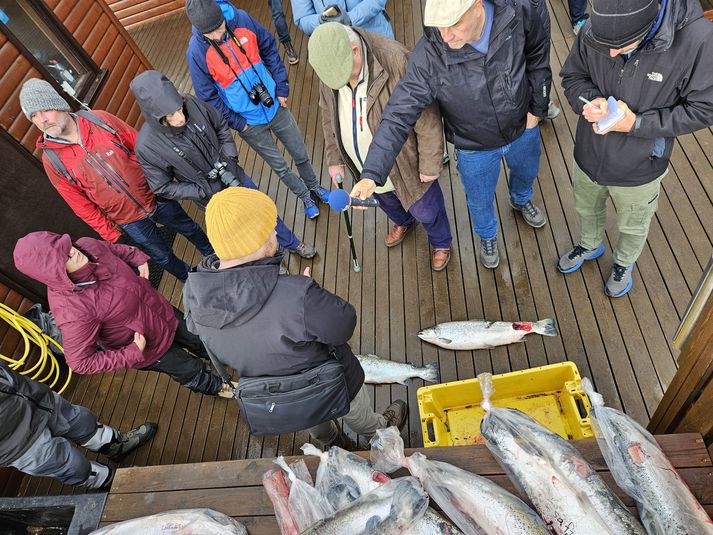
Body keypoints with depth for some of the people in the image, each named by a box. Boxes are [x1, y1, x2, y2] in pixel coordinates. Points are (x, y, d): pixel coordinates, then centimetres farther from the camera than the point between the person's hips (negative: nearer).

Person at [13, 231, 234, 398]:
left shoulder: (88, 246, -22)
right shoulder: (71, 310, -39)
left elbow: (115, 249, 4)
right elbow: (81, 362, -29)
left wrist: (139, 258, -9)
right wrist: (132, 354, -27)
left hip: (162, 312, 6)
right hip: (149, 347, -5)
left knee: (198, 340, 29)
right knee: (190, 370, 20)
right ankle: (214, 386, 54)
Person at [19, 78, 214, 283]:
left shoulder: (100, 119, -12)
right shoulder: (51, 159, -11)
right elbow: (81, 205, -6)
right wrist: (110, 235, -3)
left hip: (155, 196, 1)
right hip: (128, 221, -1)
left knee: (189, 228, 23)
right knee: (163, 257, 15)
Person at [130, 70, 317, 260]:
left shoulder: (191, 104, -22)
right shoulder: (147, 146, -28)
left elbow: (221, 127, -3)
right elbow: (162, 187, -16)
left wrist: (229, 160, -11)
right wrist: (206, 193, -19)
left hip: (233, 176, 3)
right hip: (213, 199, -3)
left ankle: (292, 243, 48)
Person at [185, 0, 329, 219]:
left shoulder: (241, 19, -13)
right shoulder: (197, 51, -20)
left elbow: (269, 49, 1)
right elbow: (208, 97, -12)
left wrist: (281, 87, -1)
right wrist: (238, 123, -9)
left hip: (275, 107, 3)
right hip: (249, 123, -2)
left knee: (301, 155, 17)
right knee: (280, 167, 13)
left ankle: (314, 187, 46)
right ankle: (305, 197, 40)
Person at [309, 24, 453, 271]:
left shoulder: (396, 62, -33)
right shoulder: (330, 64, -14)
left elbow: (427, 118, -23)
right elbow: (330, 117, 2)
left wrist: (430, 165, -17)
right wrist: (334, 158, 5)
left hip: (404, 162, -5)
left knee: (425, 209, 17)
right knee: (387, 201, 31)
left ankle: (441, 242, 50)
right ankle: (403, 221, 66)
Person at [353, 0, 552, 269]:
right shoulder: (428, 56, -35)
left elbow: (538, 54, -6)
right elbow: (399, 116, -35)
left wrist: (537, 106, -4)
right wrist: (371, 174, -44)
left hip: (522, 129, 3)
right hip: (475, 147, -2)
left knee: (526, 172, 33)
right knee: (481, 201, 22)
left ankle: (521, 200, 72)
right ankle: (487, 236, 59)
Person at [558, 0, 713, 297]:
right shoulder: (593, 30, -21)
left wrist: (637, 123, -28)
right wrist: (590, 101, -24)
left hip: (639, 169, -2)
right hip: (588, 156, 2)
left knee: (633, 227, 25)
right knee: (587, 210, 29)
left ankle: (624, 263, 57)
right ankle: (590, 246, 61)